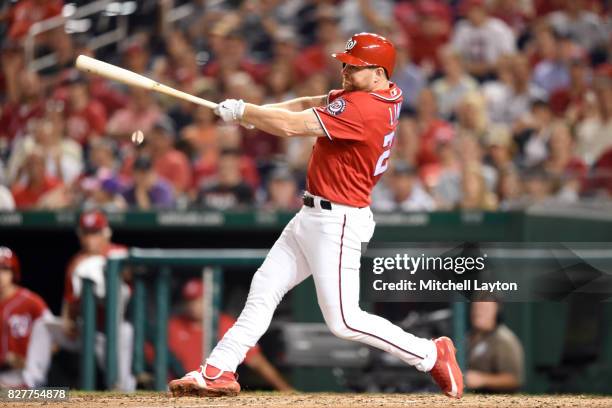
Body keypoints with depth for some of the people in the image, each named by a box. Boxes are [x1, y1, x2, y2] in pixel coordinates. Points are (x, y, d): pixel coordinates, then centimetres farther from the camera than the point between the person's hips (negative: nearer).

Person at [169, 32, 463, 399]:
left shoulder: (361, 108, -23)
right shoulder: (388, 95, 5)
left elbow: (290, 126, -25)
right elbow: (311, 105, 9)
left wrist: (241, 111, -10)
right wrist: (255, 113, -5)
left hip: (337, 222, -10)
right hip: (312, 217, 10)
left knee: (345, 322, -7)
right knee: (263, 290, 10)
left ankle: (431, 355, 5)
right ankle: (218, 372, 12)